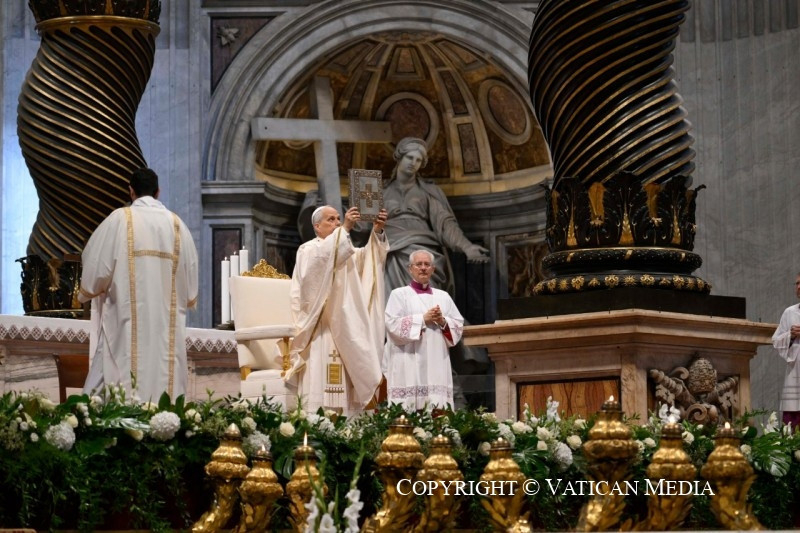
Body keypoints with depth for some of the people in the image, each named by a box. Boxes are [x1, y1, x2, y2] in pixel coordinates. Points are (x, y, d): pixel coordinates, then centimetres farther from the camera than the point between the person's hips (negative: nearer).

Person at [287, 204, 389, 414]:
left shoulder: (346, 252, 22)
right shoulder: (308, 250, 2)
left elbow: (368, 257, 4)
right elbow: (323, 255, -22)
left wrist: (377, 232, -14)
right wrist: (345, 229, -30)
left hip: (343, 328, 6)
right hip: (318, 326, -6)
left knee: (341, 383, 1)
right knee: (319, 380, -15)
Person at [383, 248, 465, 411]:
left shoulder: (443, 296, 18)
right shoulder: (399, 294, 7)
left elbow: (459, 326, 14)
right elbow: (393, 324, -7)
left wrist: (443, 321, -6)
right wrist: (423, 318, -10)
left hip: (437, 365, 4)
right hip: (409, 366, -4)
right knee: (408, 412, -12)